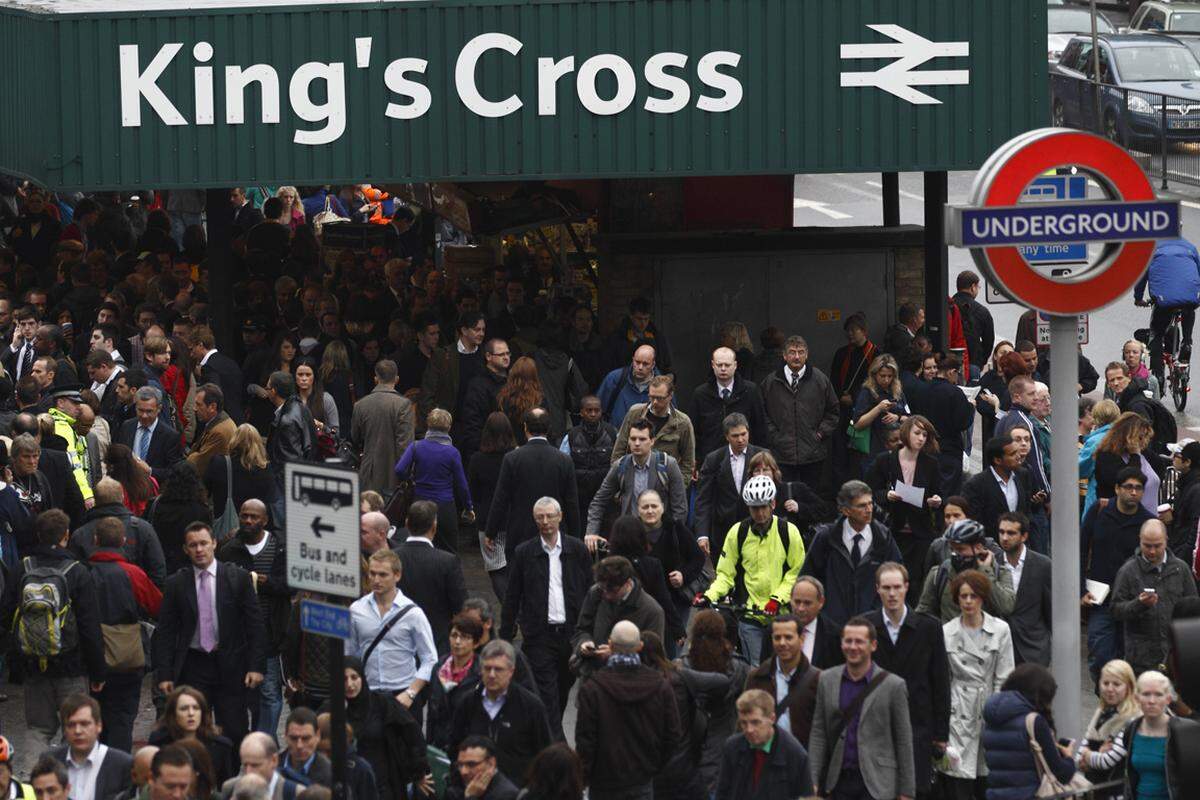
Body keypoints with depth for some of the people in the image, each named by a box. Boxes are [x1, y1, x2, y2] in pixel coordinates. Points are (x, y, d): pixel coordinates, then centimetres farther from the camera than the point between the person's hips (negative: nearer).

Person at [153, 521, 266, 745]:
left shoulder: (239, 578, 1)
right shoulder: (176, 584, 4)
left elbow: (255, 624, 1)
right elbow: (165, 632, 5)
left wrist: (256, 666, -6)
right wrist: (164, 674, -2)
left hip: (230, 667, -1)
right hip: (192, 666, 1)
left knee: (234, 733, -1)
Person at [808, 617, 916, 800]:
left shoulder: (893, 686, -3)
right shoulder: (827, 681, 7)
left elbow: (904, 742, 0)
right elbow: (818, 735, 8)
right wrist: (813, 781, 0)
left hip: (875, 784, -4)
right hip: (839, 782, 4)